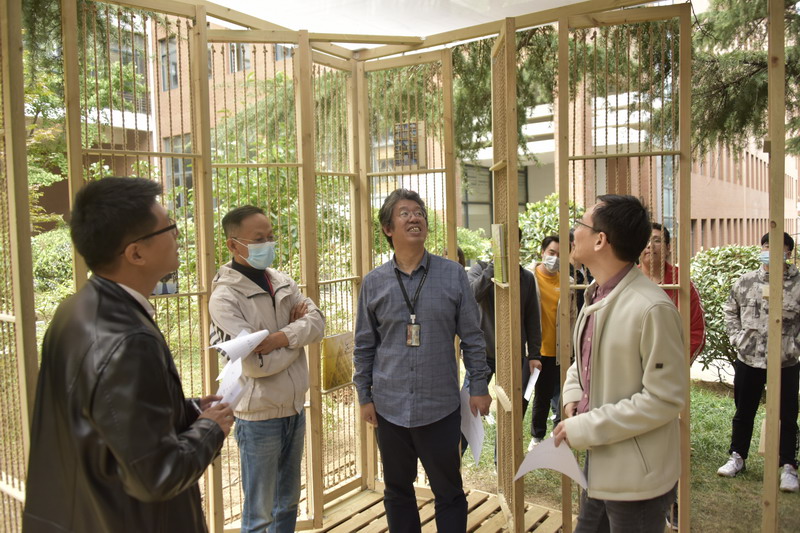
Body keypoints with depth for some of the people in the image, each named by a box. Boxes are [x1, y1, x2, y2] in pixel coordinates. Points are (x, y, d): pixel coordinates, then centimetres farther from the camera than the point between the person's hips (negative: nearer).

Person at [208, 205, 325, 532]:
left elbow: (317, 322, -8)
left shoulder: (282, 282, 4)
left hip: (295, 409, 6)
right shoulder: (225, 297, -17)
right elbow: (255, 364, -24)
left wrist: (281, 338, -25)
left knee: (288, 504, 22)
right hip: (259, 417, -6)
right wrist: (299, 334, -10)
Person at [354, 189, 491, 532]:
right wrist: (364, 396, 6)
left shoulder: (453, 275, -1)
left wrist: (479, 386, 1)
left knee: (448, 490, 11)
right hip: (390, 407, 2)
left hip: (441, 407, -1)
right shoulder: (374, 282, 1)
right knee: (397, 491, 16)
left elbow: (472, 337, 3)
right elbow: (364, 346, 7)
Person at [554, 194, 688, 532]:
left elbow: (664, 398, -22)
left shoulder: (652, 308, -23)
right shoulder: (596, 296, 3)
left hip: (636, 478, -8)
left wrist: (585, 428, -20)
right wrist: (572, 399, -1)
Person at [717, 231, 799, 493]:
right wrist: (736, 337, 2)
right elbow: (730, 310, 12)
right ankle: (737, 457, 30)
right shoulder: (745, 282, 0)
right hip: (748, 360, 3)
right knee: (744, 412, 15)